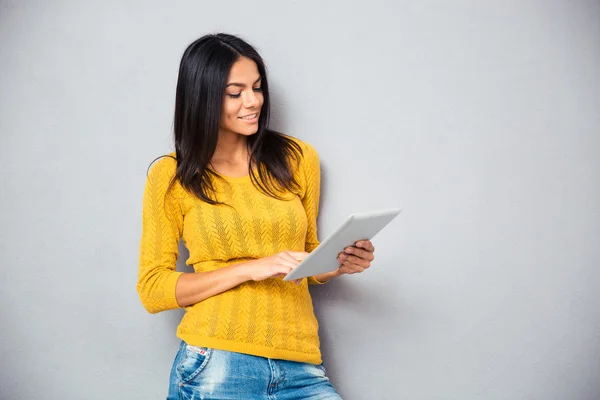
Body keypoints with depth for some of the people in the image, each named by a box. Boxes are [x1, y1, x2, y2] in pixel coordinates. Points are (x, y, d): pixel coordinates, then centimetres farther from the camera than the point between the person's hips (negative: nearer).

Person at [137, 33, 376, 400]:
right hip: (217, 366, -2)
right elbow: (153, 290, -1)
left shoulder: (298, 159, 9)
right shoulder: (171, 177, 2)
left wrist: (340, 263, -2)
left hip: (300, 369, 2)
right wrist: (250, 269, -12)